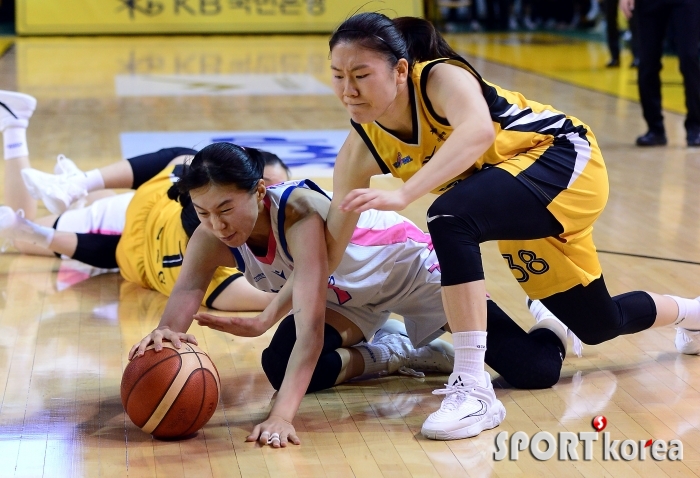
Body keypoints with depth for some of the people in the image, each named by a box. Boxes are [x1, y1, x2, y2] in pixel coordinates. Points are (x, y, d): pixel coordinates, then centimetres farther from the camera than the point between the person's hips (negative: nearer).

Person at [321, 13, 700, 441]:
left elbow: (478, 131, -51)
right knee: (597, 325, 21)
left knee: (450, 217, -35)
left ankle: (475, 391, -31)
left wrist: (402, 196, -59)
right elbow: (330, 250, -7)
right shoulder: (361, 148, -12)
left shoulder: (440, 77, -28)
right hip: (523, 208, 8)